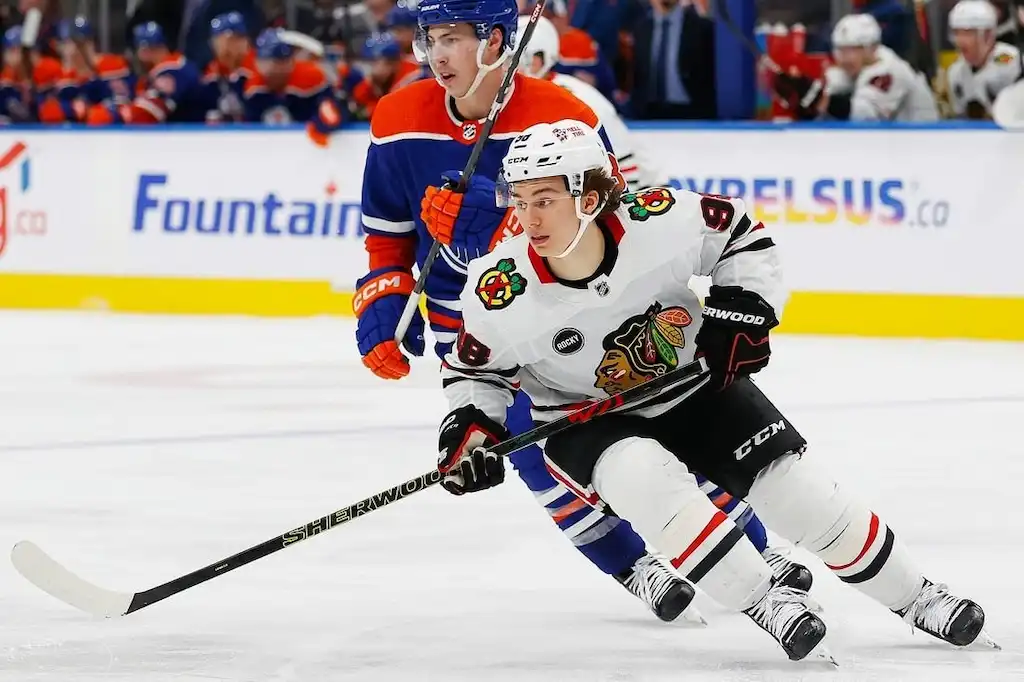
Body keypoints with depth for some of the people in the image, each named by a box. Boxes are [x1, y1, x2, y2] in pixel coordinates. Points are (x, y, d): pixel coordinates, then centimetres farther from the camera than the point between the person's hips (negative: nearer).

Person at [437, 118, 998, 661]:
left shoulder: (658, 221, -26)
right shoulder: (500, 297, -25)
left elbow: (740, 234, -6)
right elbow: (476, 367, -4)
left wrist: (741, 310, -15)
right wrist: (470, 424, -21)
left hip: (696, 388, 1)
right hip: (587, 422, -1)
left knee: (800, 492, -3)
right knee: (646, 479, -33)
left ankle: (916, 599, 19)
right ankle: (765, 603, -19)